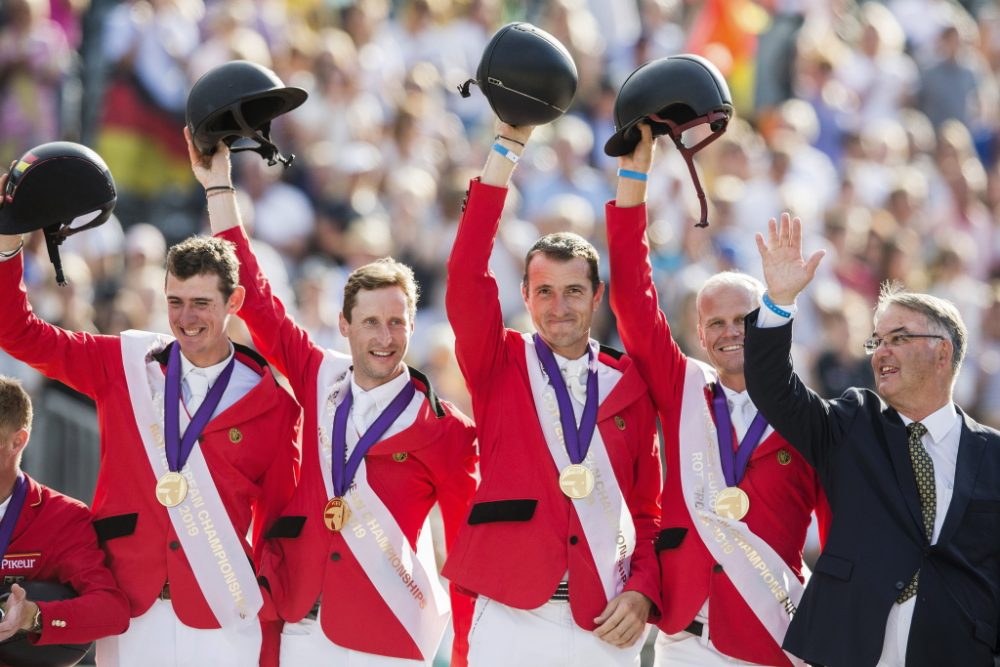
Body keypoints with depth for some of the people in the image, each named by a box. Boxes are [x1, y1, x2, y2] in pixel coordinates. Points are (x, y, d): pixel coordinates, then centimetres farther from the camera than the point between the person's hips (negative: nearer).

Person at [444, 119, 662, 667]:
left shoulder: (627, 385, 11)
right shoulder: (499, 366, 6)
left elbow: (647, 508, 15)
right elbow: (466, 277, -7)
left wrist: (642, 592, -3)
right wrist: (508, 147, -10)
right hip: (512, 622, -2)